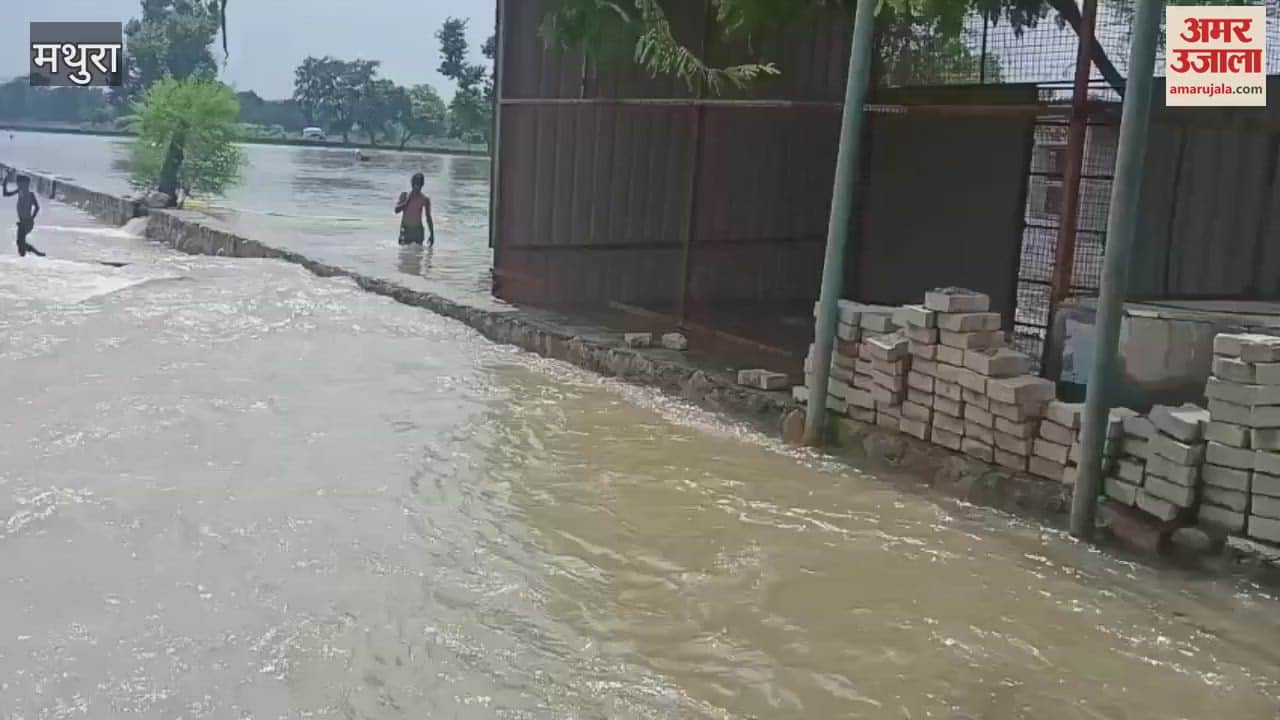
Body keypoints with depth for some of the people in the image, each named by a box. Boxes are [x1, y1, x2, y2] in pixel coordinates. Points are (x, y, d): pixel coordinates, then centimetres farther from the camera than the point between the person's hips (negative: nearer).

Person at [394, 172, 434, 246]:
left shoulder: (425, 199, 2)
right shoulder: (404, 195, 3)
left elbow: (428, 218, 7)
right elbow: (396, 210, -8)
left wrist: (432, 235, 5)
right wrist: (407, 200, -16)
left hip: (418, 230, -1)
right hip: (405, 229, 1)